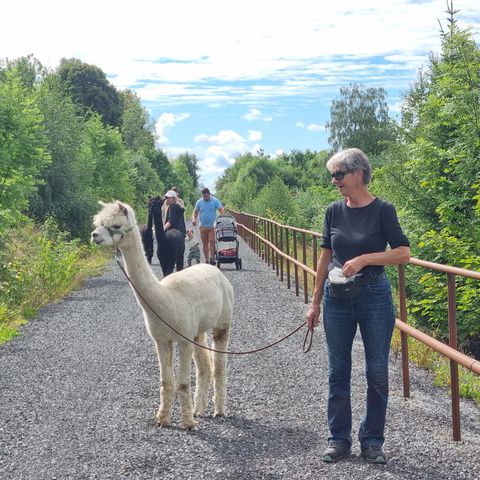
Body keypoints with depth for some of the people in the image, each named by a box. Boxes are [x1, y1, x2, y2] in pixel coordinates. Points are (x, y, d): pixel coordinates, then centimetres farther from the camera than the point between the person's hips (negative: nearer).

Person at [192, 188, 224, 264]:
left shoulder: (215, 201, -2)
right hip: (203, 226, 3)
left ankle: (212, 258, -12)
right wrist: (194, 219, -6)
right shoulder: (199, 202, 4)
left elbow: (221, 210, -8)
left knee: (212, 242, -11)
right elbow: (195, 211, 13)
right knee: (205, 243, 6)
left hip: (212, 226, -3)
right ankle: (207, 259, 12)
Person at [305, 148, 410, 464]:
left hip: (374, 296, -3)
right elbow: (326, 258, 9)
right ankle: (339, 439, 20)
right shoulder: (334, 211, 3)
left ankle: (372, 440, 19)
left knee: (377, 372, 4)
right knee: (338, 371, 9)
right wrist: (316, 302, 9)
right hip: (337, 298, 4)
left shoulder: (382, 210, -8)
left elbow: (404, 253, -12)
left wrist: (365, 259, -23)